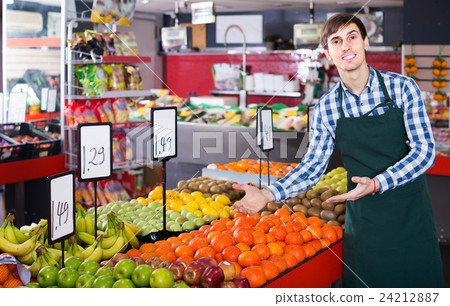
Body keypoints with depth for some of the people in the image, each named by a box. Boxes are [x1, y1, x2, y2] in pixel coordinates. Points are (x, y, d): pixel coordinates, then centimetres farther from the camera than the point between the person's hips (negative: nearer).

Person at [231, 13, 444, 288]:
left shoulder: (402, 87, -8)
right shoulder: (326, 107, -2)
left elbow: (424, 150, -12)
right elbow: (313, 167, 3)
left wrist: (377, 183, -26)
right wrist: (269, 195, -11)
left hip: (411, 214, -1)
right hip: (364, 221, 1)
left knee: (419, 285, 9)